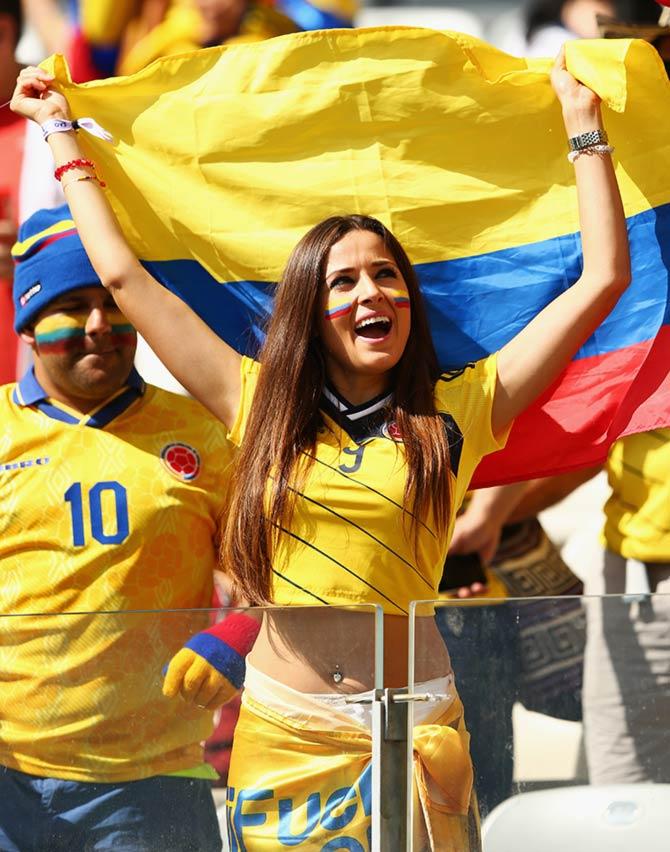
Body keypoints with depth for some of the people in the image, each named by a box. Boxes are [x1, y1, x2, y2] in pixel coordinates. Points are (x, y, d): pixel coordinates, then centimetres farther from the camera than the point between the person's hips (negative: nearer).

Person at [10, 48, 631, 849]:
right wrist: (63, 136, 18)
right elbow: (124, 277, 12)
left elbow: (602, 280, 2)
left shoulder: (455, 412, 2)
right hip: (280, 733, 1)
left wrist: (585, 129, 6)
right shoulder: (258, 402, 7)